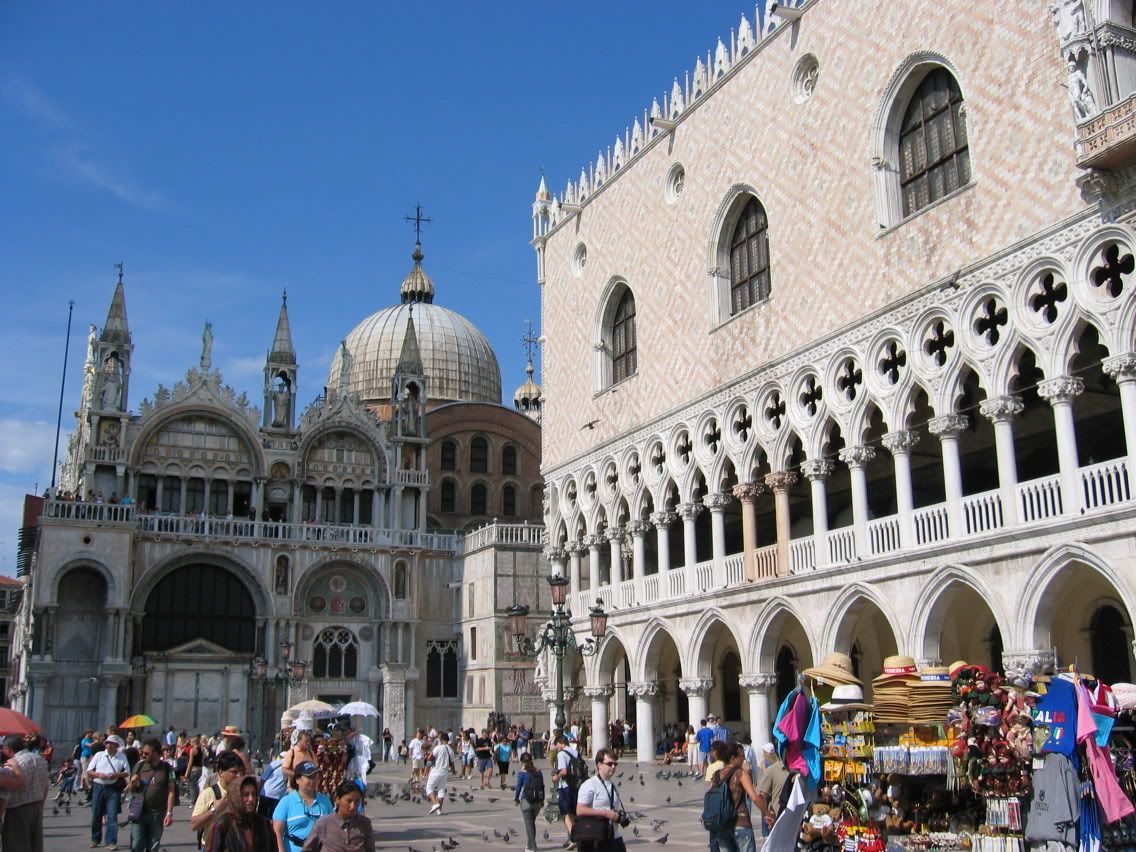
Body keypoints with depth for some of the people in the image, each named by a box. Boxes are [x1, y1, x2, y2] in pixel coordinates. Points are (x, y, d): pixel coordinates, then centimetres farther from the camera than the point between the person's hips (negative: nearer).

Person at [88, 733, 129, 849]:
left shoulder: (122, 757, 7)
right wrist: (99, 775, -11)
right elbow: (89, 771, 7)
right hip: (98, 787, 2)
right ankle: (95, 839, 27)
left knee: (112, 816, -7)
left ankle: (111, 842, -5)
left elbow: (127, 772, 7)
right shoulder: (99, 755, 7)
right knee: (96, 815, 9)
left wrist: (117, 775, -12)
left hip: (113, 789, -1)